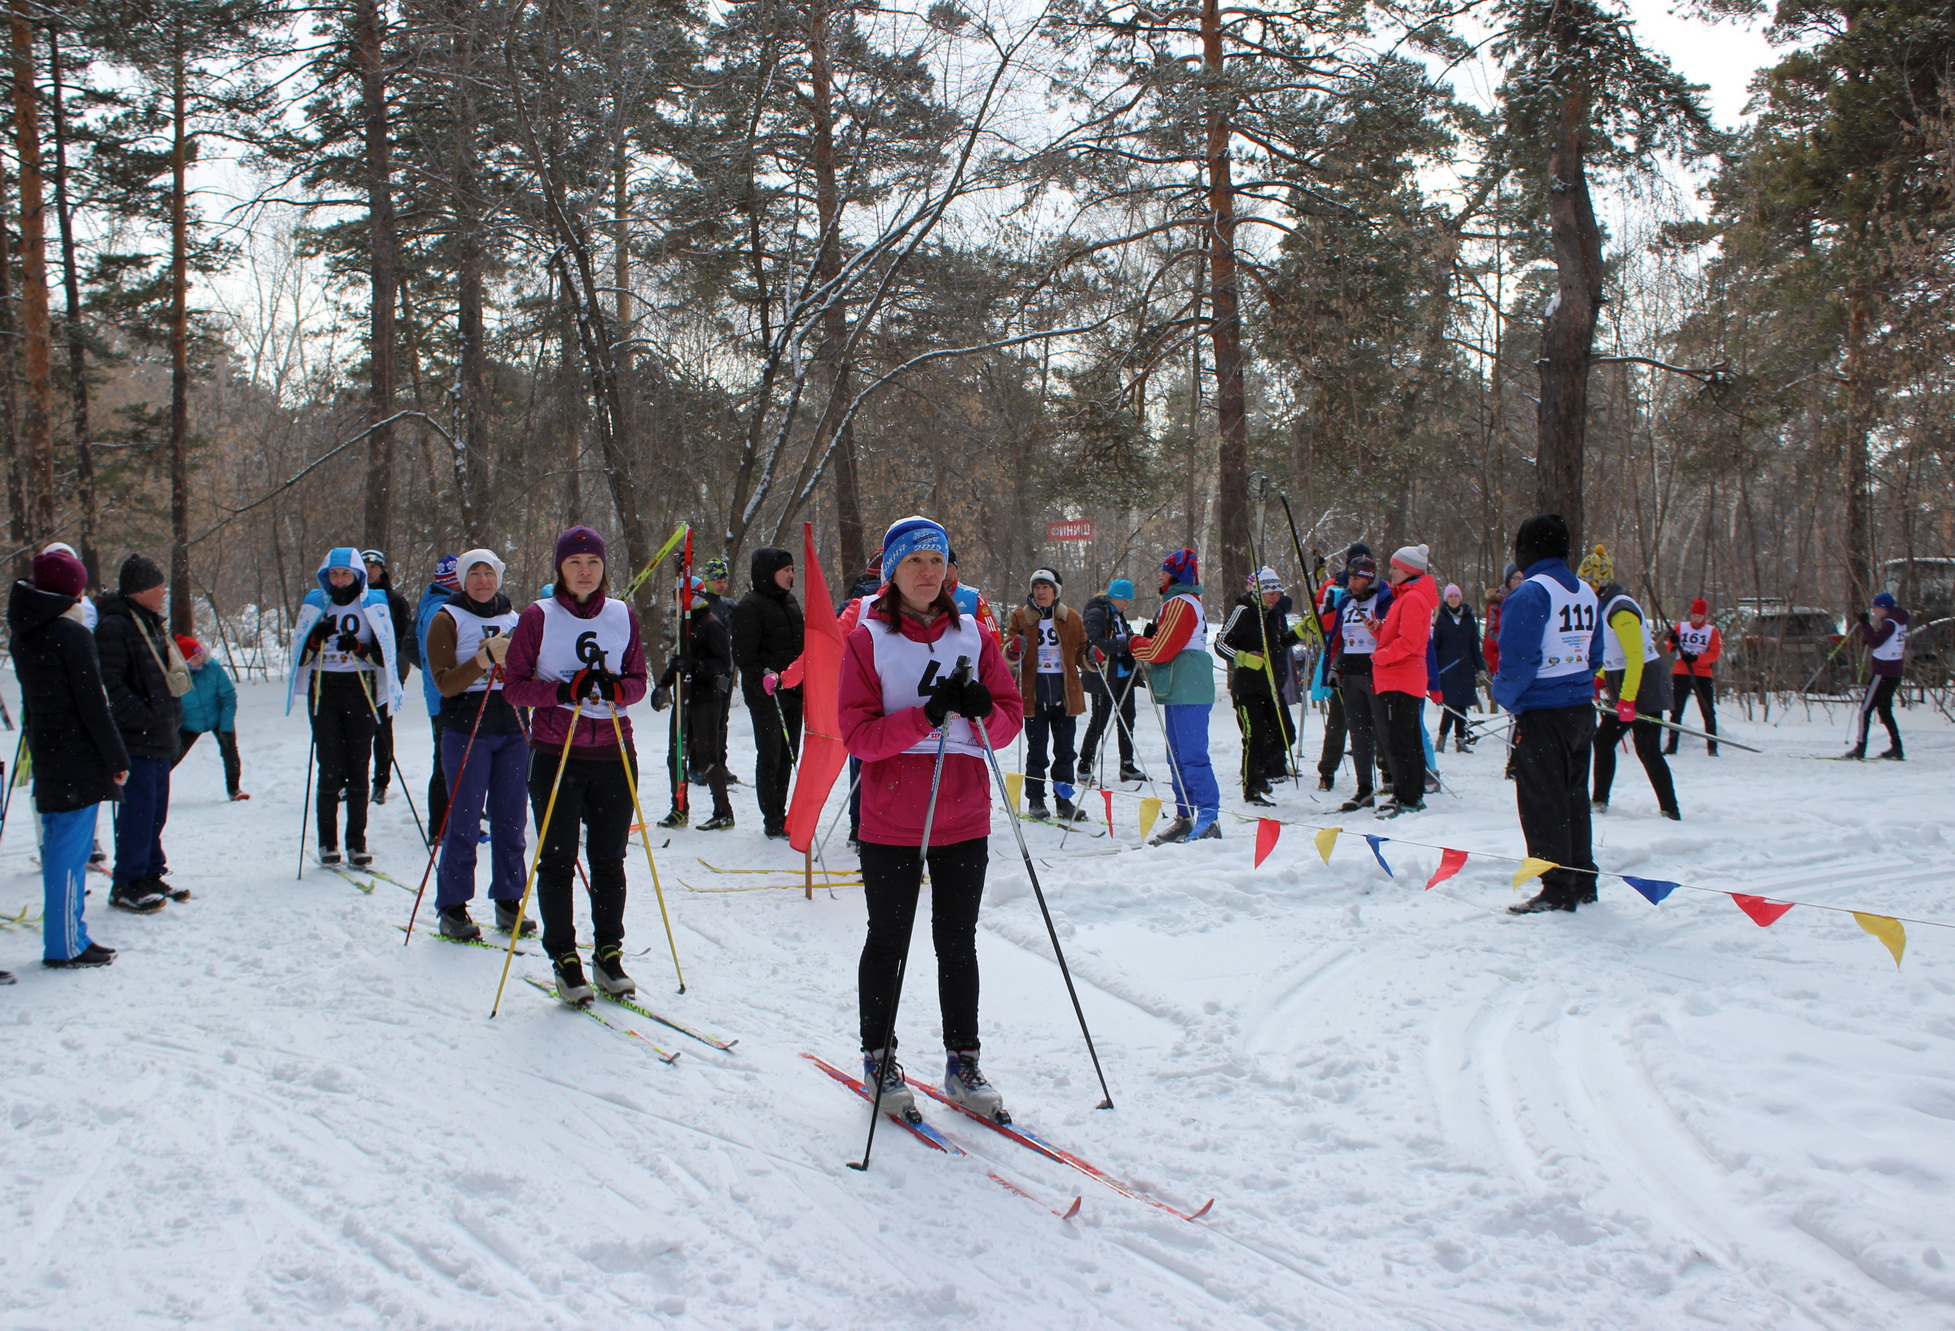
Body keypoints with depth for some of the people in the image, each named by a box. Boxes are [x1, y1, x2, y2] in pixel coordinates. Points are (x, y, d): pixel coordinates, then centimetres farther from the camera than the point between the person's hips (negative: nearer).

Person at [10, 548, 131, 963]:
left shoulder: (24, 635, 10)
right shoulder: (72, 634, -15)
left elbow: (30, 701, 17)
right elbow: (92, 704, -16)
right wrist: (118, 758, -10)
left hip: (46, 756, 9)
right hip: (78, 760, -8)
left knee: (60, 849, 14)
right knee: (70, 852, -3)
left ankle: (69, 936, 22)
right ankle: (66, 947, 2)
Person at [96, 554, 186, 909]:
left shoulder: (152, 622, 15)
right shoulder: (115, 626, -14)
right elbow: (110, 683, -19)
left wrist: (173, 717, 16)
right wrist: (143, 718, -20)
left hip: (160, 737, 9)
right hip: (136, 738, -9)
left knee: (155, 810, 14)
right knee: (138, 811, -6)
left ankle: (150, 874, 24)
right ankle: (127, 884, 2)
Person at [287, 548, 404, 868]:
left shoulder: (375, 605, 4)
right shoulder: (314, 604, 8)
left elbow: (388, 653, 1)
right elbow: (298, 655, 8)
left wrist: (359, 648, -16)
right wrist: (316, 638, -11)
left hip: (361, 691, -1)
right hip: (323, 691, 1)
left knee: (358, 769, 0)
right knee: (330, 769, -4)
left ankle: (357, 842, 6)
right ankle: (327, 842, 5)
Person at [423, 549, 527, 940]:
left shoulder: (515, 618, 13)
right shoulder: (448, 620, 0)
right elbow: (445, 684, -10)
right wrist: (485, 658, -21)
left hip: (512, 730, 4)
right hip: (466, 730, -4)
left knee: (511, 819, 5)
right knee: (463, 821, -3)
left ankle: (508, 901, 15)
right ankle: (452, 908, 6)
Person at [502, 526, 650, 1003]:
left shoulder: (623, 616, 7)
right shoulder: (538, 617, -1)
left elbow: (639, 680, 11)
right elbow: (513, 684, -3)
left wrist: (615, 688, -12)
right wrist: (564, 690, -18)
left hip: (613, 755, 2)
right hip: (555, 755, -2)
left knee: (609, 860, 7)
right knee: (557, 862, 2)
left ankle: (609, 954, 19)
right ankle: (564, 959, 13)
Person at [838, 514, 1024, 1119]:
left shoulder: (973, 636, 7)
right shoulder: (867, 640, -3)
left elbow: (1011, 717, 6)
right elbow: (858, 734, -11)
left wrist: (985, 710, -16)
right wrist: (926, 715, -23)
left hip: (963, 819, 3)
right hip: (891, 823, -2)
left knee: (958, 945, 10)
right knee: (888, 943, 9)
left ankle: (962, 1062, 21)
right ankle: (878, 1060, 24)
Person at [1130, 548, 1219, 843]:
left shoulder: (1180, 604, -12)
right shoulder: (1178, 602, 22)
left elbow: (1161, 650, -15)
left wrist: (1134, 644, 1)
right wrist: (1144, 644, 6)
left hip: (1187, 691, -11)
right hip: (1180, 689, 11)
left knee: (1191, 755, -12)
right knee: (1178, 756, 12)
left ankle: (1208, 819, -12)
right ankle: (1185, 818, 17)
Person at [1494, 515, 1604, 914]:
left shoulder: (1530, 593, -16)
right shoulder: (1585, 592, 9)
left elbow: (1518, 657, -19)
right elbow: (1594, 652, 15)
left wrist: (1505, 695, -3)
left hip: (1542, 714, -8)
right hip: (1581, 709, 8)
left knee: (1543, 802, -1)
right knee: (1574, 798, 16)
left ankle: (1558, 890, 1)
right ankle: (1582, 883, 23)